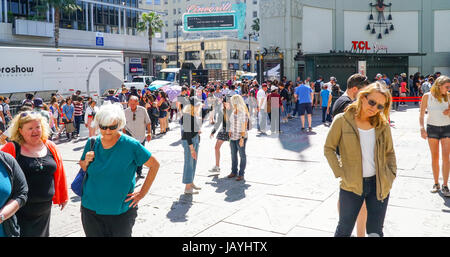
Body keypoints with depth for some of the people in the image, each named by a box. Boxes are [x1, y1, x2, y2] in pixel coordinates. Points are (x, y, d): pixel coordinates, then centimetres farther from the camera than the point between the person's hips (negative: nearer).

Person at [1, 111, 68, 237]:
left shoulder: (50, 147, 5)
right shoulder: (12, 148, -7)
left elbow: (60, 173, 11)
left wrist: (63, 197, 17)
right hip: (19, 211, -4)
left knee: (42, 233, 16)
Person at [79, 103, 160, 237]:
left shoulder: (130, 145, -12)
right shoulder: (92, 143, -1)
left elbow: (155, 165, -5)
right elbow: (82, 167, 15)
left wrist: (142, 192, -6)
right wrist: (86, 161, -9)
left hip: (121, 211, -3)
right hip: (91, 209, 3)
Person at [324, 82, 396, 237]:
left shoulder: (383, 125, 1)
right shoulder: (342, 120, -8)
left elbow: (389, 153, 13)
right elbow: (328, 148, -3)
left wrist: (391, 176, 2)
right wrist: (340, 173, -9)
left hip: (379, 185, 3)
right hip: (352, 185, -2)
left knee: (375, 232, 12)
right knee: (344, 230, 10)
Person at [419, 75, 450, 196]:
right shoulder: (427, 96, -6)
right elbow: (421, 114, -3)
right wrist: (422, 128, -14)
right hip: (432, 128, -1)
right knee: (435, 157, 7)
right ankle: (436, 183, 17)